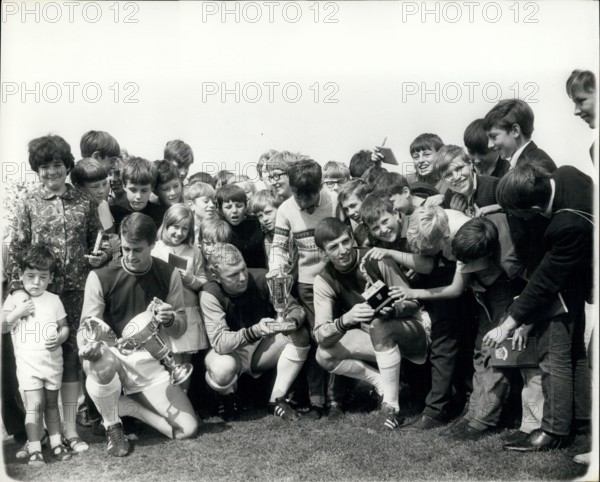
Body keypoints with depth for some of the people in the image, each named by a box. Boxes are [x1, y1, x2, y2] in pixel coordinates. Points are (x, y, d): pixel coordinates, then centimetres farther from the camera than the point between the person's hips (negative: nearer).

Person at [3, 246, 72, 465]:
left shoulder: (54, 300, 3)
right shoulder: (15, 298, -1)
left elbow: (64, 327, 9)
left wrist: (59, 338, -12)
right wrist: (17, 313, -15)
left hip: (53, 362, 2)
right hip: (28, 363, -2)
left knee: (51, 404, 14)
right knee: (35, 405, -10)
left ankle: (56, 443, 24)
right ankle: (34, 450, -4)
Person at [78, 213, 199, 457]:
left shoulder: (169, 274, -1)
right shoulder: (101, 277, -9)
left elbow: (180, 329, 2)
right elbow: (87, 326, -7)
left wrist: (169, 320, -22)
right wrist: (87, 345, -31)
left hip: (150, 361, 2)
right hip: (113, 353, -2)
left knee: (188, 430, -10)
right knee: (101, 363, -41)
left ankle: (125, 406, 14)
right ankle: (112, 426, -7)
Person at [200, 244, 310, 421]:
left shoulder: (261, 278, -17)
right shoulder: (211, 295, -25)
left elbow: (296, 308, -12)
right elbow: (219, 343, -31)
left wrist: (293, 321, -38)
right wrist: (255, 331, -48)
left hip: (263, 347, 3)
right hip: (231, 353, -3)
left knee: (300, 335, -21)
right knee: (222, 369, -37)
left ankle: (277, 399, -7)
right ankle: (227, 397, 3)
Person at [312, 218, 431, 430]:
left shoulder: (376, 259, -19)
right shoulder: (324, 281, -11)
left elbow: (413, 301, -11)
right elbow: (321, 337, -20)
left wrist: (392, 310, -34)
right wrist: (346, 319, -41)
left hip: (414, 328, -4)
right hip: (379, 340, 4)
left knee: (379, 325, -36)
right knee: (324, 355, -16)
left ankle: (392, 405, -23)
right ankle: (385, 385, -5)